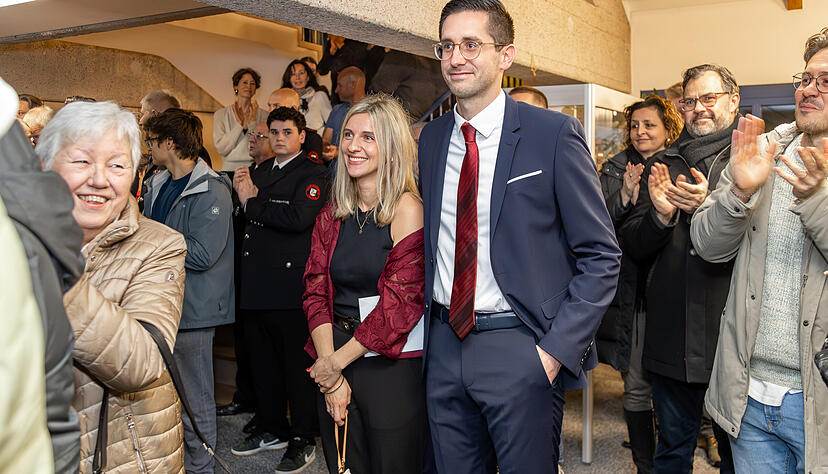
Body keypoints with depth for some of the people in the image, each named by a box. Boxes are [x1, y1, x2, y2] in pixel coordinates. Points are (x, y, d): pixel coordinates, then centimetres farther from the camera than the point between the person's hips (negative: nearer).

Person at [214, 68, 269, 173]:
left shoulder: (263, 115, 8)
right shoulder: (221, 114, 7)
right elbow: (221, 149, -3)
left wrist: (252, 122, -6)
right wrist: (239, 124, -5)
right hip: (230, 169, 0)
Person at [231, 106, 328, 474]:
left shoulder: (312, 173, -6)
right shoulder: (259, 171, 19)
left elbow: (299, 217, -22)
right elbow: (247, 221, 20)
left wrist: (252, 202, -11)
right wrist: (244, 195, 0)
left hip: (290, 285, -7)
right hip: (257, 285, 8)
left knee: (297, 365, 1)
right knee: (262, 362, 16)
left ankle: (303, 440, 13)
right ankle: (272, 430, 32)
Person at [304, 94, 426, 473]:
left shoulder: (408, 210, -11)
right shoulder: (332, 216, 7)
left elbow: (400, 303, -15)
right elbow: (316, 292, 3)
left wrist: (336, 362, -10)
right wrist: (330, 376, -7)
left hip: (392, 367, -5)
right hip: (334, 366, 5)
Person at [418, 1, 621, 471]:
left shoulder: (554, 133, -9)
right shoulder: (431, 138, 7)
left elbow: (602, 256, -8)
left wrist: (556, 349, -14)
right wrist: (428, 325, 7)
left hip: (520, 348, -4)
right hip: (445, 344, 5)